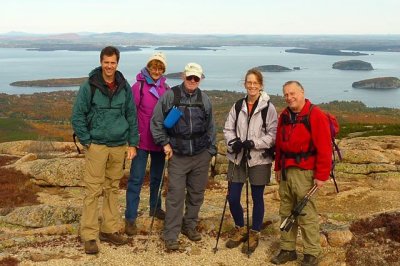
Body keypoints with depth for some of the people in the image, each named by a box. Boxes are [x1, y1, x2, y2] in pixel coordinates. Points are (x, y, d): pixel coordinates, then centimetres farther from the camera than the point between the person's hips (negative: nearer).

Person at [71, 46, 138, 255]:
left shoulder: (124, 87, 4)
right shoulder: (89, 86, -7)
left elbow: (132, 116, 9)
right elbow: (77, 116, -4)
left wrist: (133, 143, 5)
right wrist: (86, 142, -8)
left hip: (119, 146, 4)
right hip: (96, 145, -4)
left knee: (112, 189, 12)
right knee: (93, 190, -3)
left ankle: (109, 230, 22)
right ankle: (89, 236, 3)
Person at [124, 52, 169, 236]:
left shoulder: (165, 88, 5)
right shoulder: (139, 86, -8)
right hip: (142, 139, -5)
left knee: (157, 176, 19)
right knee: (136, 179, -4)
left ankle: (155, 208, 36)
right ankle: (130, 218, 1)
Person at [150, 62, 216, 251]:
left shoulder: (204, 99, 7)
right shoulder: (170, 96, -3)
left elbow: (210, 127, 14)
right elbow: (156, 122, 1)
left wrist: (211, 150, 12)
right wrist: (164, 143, -4)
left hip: (201, 156, 4)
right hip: (178, 156, -3)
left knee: (197, 194, 12)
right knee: (175, 195, -5)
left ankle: (190, 226, 30)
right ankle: (171, 236, 2)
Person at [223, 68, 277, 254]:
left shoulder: (268, 108, -8)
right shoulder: (237, 106, 5)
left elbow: (273, 135, -9)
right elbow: (228, 129, 7)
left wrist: (254, 143, -20)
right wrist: (233, 142, -12)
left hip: (259, 160, -4)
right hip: (238, 158, 4)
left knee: (257, 198, 8)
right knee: (232, 197, 6)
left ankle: (254, 234, 26)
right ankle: (240, 229, 29)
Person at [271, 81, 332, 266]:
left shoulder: (315, 115, -11)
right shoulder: (284, 116, 12)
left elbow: (324, 148, -14)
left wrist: (322, 175, -15)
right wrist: (278, 168, 15)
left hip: (304, 173, -7)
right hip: (286, 172, 7)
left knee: (306, 215, -2)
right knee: (286, 212, 13)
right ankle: (288, 249, 25)